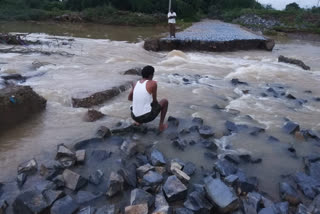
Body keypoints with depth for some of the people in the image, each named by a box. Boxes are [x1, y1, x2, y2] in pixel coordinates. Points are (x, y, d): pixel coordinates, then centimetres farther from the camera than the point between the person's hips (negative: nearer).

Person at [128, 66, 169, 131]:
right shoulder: (153, 83, -10)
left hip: (135, 117, 6)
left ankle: (138, 121, 23)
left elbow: (129, 98, 20)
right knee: (165, 101, 17)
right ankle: (161, 125, 18)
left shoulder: (135, 84, 7)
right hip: (147, 117, -6)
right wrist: (157, 103, 22)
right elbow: (155, 101, -2)